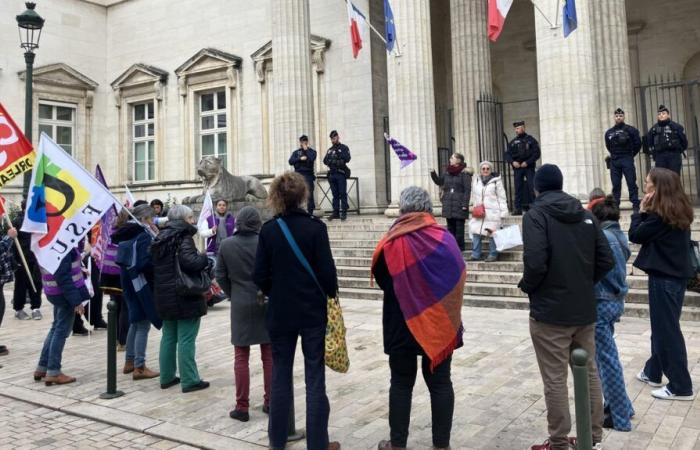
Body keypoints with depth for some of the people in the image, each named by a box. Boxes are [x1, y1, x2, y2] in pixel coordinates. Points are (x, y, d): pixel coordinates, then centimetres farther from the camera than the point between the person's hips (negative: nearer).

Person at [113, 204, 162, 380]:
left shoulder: (126, 233, 10)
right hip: (142, 283, -9)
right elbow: (146, 263, -24)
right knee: (143, 324, -2)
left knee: (136, 322, 20)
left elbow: (127, 258, 15)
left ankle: (129, 362, 28)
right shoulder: (144, 235, -16)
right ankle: (139, 368, 3)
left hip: (128, 281, 9)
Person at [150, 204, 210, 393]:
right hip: (185, 297, -8)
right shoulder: (183, 238, -14)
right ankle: (189, 380, 1)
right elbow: (189, 262, -28)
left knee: (169, 337, 16)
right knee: (186, 340, -4)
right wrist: (205, 259, -11)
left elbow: (155, 267, 20)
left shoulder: (161, 238, 14)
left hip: (164, 296, 8)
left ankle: (167, 377, 22)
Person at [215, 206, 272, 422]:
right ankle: (270, 402, 18)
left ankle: (242, 407, 10)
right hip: (266, 303, 0)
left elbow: (221, 276, 1)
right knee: (269, 356, 10)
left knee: (241, 358, 8)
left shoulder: (226, 244, -3)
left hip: (240, 305, 1)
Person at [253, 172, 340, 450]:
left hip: (280, 313, 3)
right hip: (313, 311, -2)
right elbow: (326, 271, -11)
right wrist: (331, 296, 7)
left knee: (281, 375, 14)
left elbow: (260, 276, -2)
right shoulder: (315, 227, -10)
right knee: (315, 379, 5)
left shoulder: (268, 230, -3)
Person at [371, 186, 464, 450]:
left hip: (401, 325, -1)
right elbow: (459, 278, 2)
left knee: (401, 384, 11)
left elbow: (381, 280, 0)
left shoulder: (391, 243, -12)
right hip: (440, 323, 2)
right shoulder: (445, 239, -7)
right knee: (440, 383, 11)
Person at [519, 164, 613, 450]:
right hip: (584, 310, 6)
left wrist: (526, 286, -4)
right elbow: (606, 260, 5)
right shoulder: (585, 214, 8)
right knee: (589, 374, 16)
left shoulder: (536, 214, -10)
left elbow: (535, 262, -22)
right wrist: (584, 284, 16)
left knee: (555, 380, 3)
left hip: (549, 312, -6)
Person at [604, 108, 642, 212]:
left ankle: (635, 204, -3)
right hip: (614, 161, 3)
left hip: (627, 160, -3)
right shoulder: (609, 132, 9)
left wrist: (631, 154, 4)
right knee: (615, 184, 5)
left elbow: (638, 143, 0)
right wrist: (614, 154, 14)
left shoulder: (630, 130, -1)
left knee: (631, 183, -5)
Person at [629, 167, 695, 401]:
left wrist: (642, 211, -6)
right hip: (676, 274, 10)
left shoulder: (660, 215, -20)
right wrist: (647, 212, 0)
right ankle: (653, 372, 33)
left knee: (667, 330, -1)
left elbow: (635, 235, -12)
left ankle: (680, 386, 8)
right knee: (662, 327, 19)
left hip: (665, 277, -10)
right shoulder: (678, 211, 8)